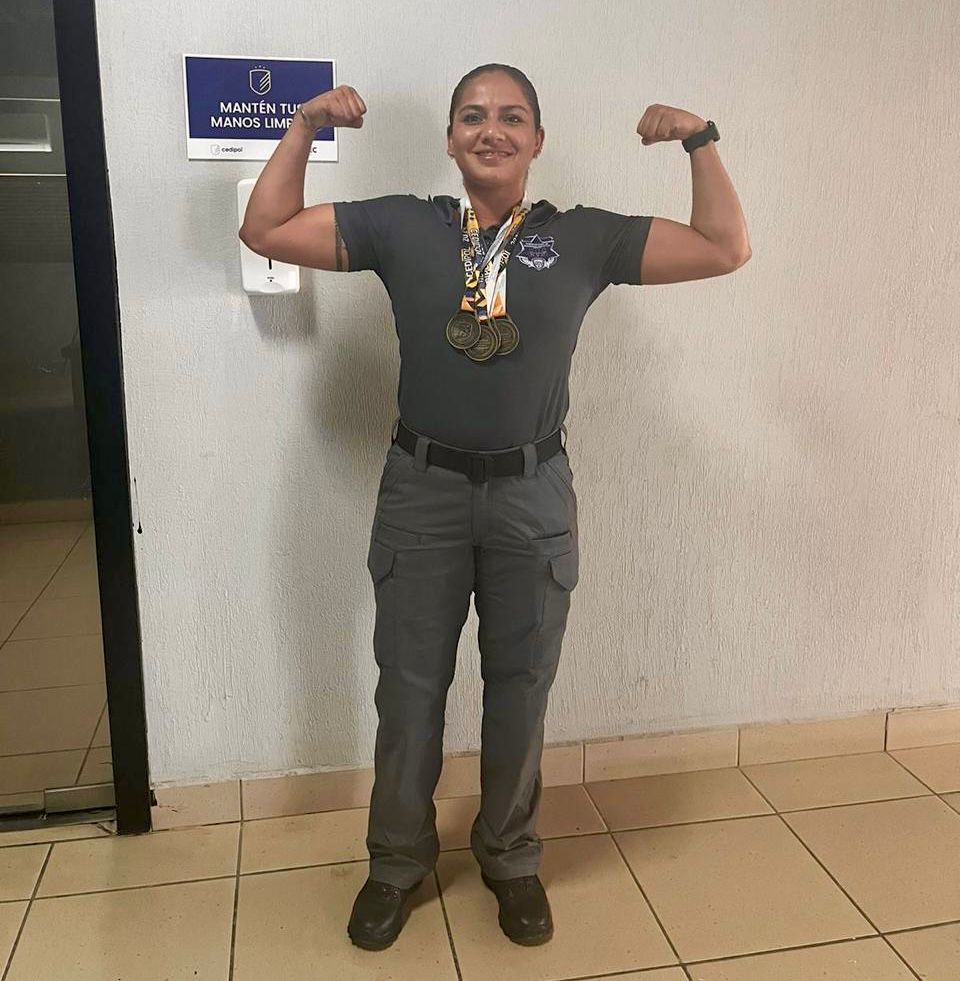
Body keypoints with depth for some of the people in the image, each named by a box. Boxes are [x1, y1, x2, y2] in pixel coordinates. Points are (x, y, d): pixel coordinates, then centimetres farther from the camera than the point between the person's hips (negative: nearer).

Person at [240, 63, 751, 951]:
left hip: (534, 494, 1)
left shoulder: (585, 237, 2)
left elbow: (725, 250, 2)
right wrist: (305, 129, -2)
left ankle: (511, 859, 36)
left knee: (521, 688, 13)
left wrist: (701, 140, -3)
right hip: (422, 488, 0)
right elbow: (266, 231, 3)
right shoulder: (398, 226, 2)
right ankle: (398, 862, 34)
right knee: (410, 688, 11)